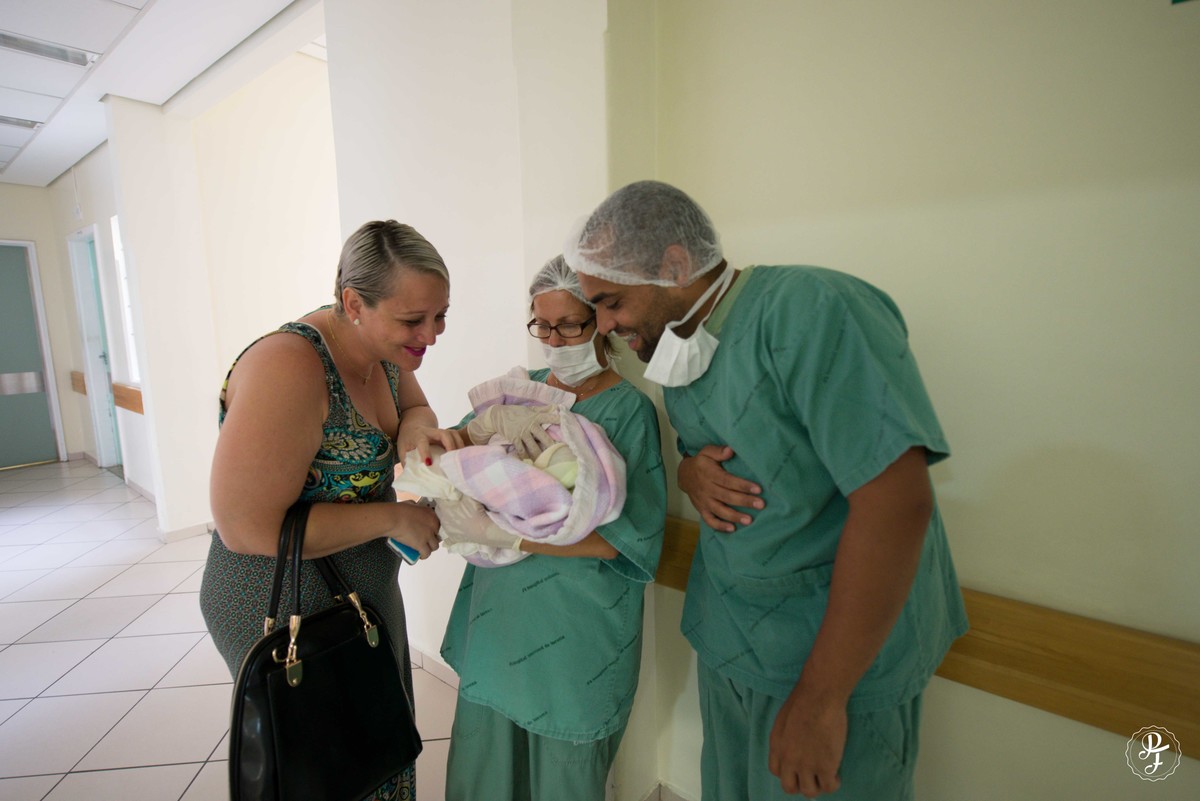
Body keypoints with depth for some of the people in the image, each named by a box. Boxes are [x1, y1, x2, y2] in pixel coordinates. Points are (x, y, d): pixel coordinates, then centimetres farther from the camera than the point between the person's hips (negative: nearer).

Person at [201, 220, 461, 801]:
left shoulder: (382, 348, -6)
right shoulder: (289, 367, -29)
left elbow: (412, 409, 9)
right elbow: (246, 527, -28)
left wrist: (416, 430, -16)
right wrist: (396, 519, -23)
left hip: (366, 597, 7)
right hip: (284, 614, -7)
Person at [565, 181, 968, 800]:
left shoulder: (811, 310, -23)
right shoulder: (679, 347, 3)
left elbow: (896, 500, -28)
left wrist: (819, 699, -22)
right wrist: (691, 472, -10)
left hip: (841, 656, -7)